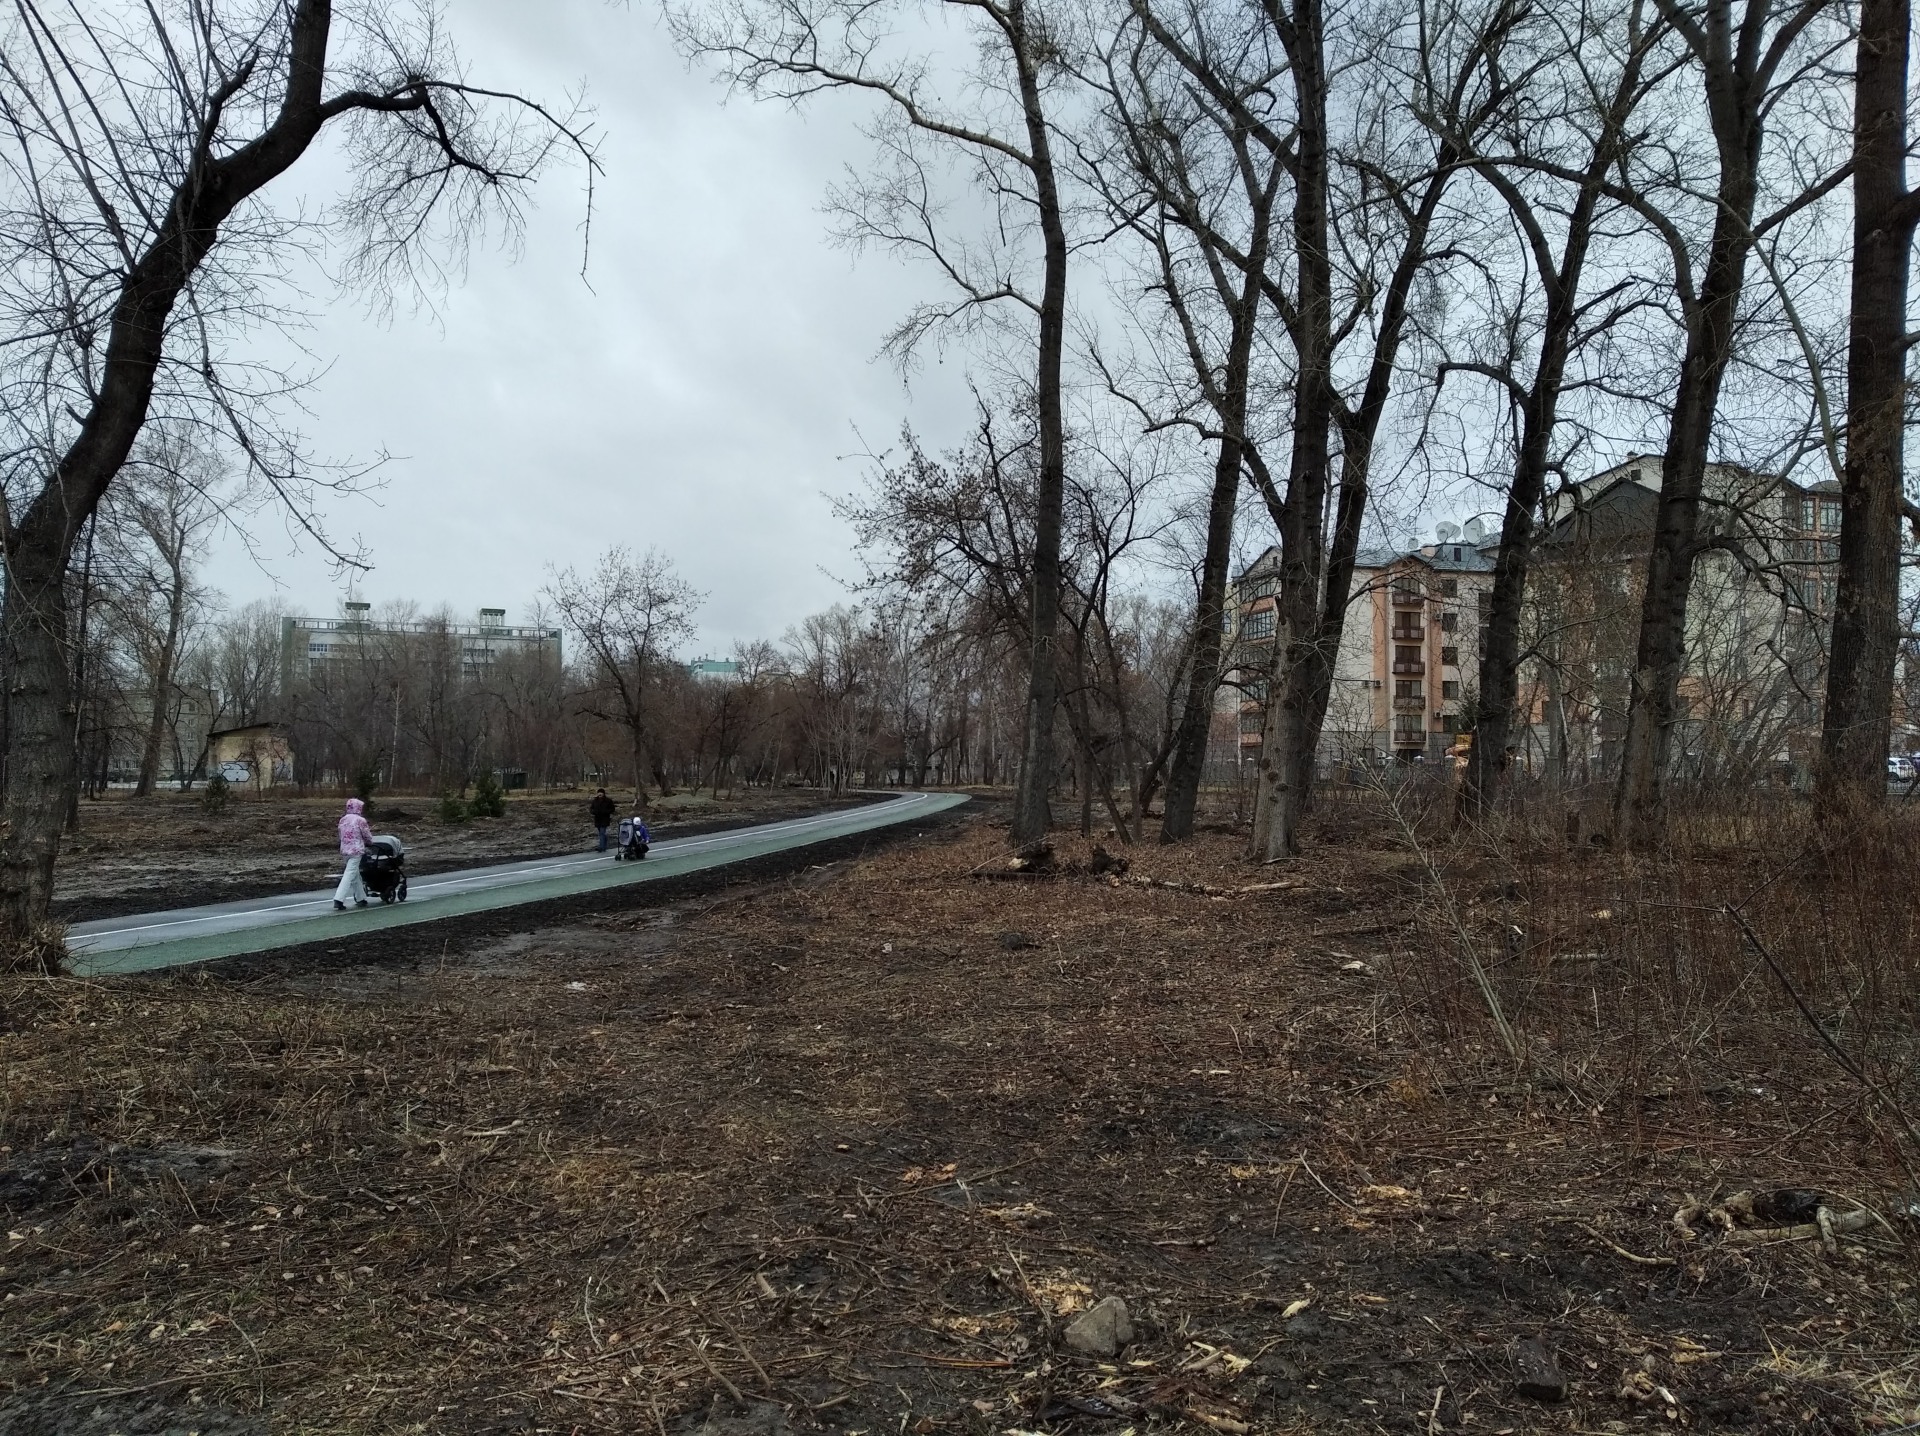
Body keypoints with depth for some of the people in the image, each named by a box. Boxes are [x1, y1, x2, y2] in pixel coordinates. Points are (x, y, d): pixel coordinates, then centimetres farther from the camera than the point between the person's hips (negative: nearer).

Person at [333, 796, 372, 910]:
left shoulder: (343, 819, 8)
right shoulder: (360, 820, -9)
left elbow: (341, 835, 16)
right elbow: (368, 837, -2)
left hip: (344, 850, 7)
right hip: (356, 851, -7)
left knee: (355, 875, 17)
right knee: (349, 875, -7)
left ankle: (360, 899, 25)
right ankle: (338, 900, -16)